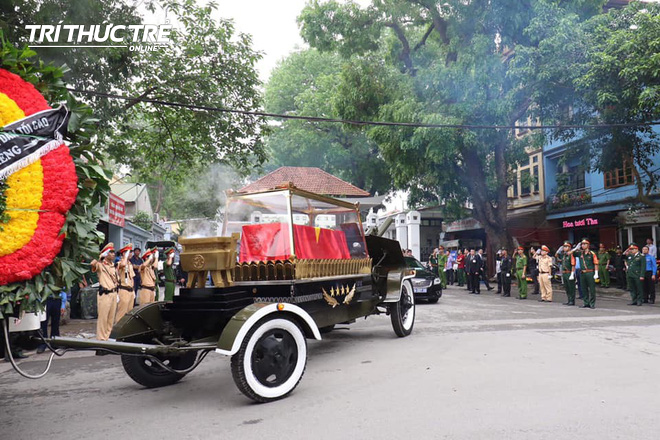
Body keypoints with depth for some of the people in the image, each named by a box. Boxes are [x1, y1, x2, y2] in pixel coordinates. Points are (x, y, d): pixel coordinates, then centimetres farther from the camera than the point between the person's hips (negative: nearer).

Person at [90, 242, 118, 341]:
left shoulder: (113, 266, 15)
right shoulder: (100, 265, -7)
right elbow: (93, 264, -29)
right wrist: (101, 255, -18)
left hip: (113, 293, 7)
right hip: (104, 294, -7)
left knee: (111, 318, 12)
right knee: (103, 318, -4)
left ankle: (107, 337, 23)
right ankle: (101, 339, 4)